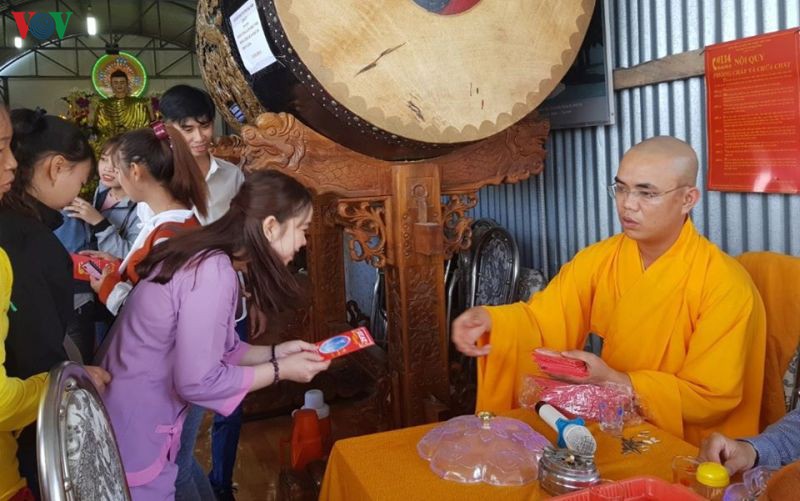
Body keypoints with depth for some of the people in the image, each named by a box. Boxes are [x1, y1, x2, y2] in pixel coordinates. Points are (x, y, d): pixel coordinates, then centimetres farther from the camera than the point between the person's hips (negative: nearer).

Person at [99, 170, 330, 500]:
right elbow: (197, 381, -25)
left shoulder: (208, 260, 3)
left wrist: (275, 352, 3)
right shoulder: (213, 273, -26)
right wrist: (280, 370, -15)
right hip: (133, 434, -9)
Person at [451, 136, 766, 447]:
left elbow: (713, 399, -15)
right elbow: (540, 320, -3)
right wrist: (488, 320, -24)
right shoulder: (597, 260, -3)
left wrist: (613, 381, -25)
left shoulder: (726, 287, -18)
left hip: (691, 450, -4)